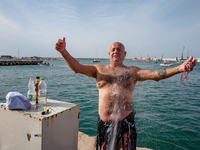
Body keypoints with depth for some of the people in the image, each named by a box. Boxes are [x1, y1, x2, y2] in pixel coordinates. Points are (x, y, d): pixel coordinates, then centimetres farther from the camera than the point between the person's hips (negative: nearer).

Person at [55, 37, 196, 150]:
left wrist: (179, 68, -20)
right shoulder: (99, 69, 8)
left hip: (125, 120, -1)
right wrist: (64, 51, -13)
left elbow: (155, 74, -6)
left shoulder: (132, 71, 4)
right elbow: (77, 67, 0)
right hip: (104, 121, 2)